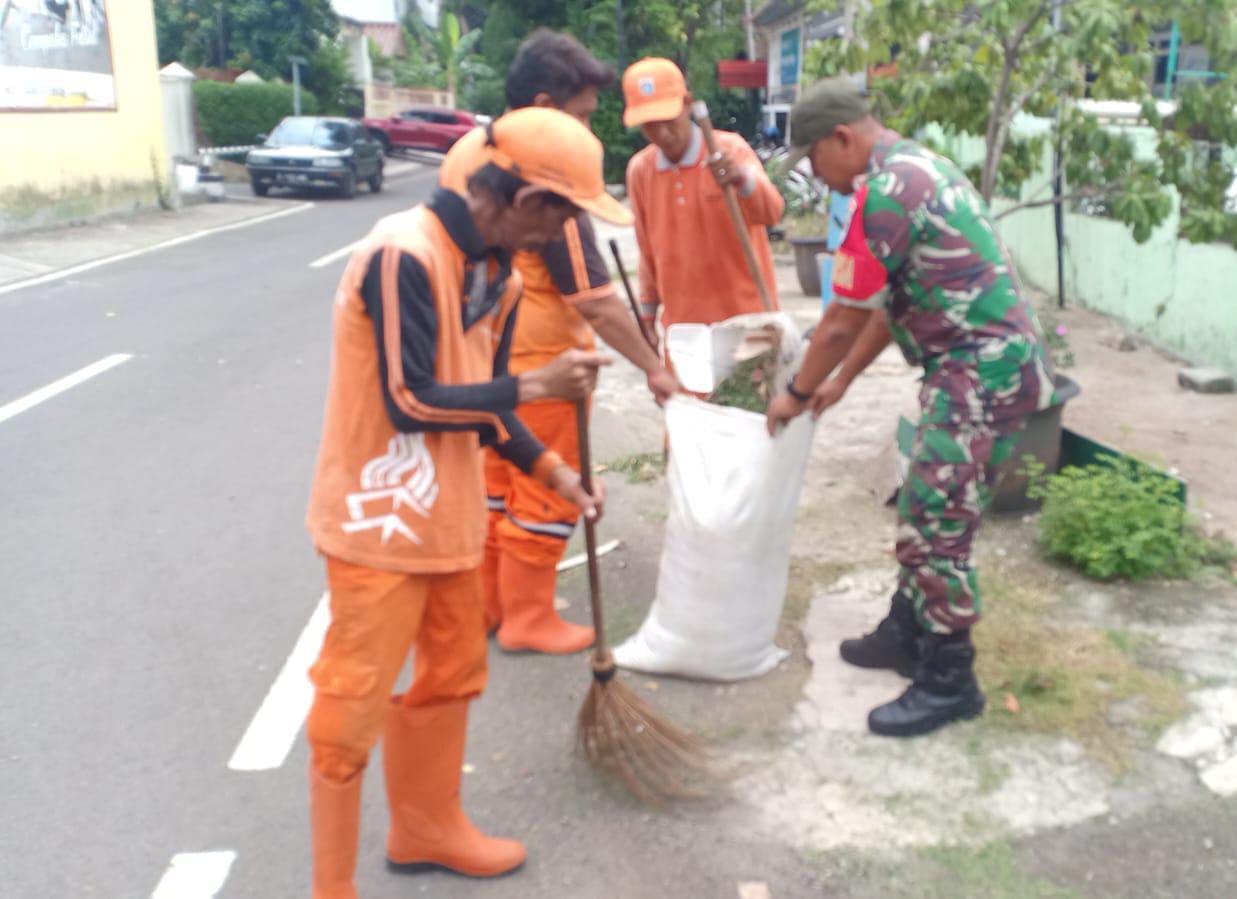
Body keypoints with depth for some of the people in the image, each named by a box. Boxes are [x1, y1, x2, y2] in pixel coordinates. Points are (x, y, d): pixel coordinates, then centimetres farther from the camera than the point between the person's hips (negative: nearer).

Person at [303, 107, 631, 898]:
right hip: (380, 520, -9)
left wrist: (552, 470, 3)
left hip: (452, 516, 9)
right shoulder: (404, 254, -22)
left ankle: (428, 828, 41)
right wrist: (536, 384, -18)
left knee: (453, 677, 20)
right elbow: (411, 404, -24)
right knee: (355, 702, 3)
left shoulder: (499, 272, 5)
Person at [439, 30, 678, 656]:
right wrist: (653, 368, -15)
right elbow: (594, 301, -23)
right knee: (547, 495, 7)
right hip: (539, 360, -8)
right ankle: (528, 620, 19)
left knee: (495, 483, 19)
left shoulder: (464, 153, 3)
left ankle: (485, 603, 32)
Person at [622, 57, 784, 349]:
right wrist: (648, 317, 14)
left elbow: (771, 212, -27)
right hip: (683, 325, 3)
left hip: (745, 317, -3)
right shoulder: (639, 170, 2)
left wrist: (741, 178, -48)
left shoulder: (731, 149, -9)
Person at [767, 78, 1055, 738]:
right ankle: (908, 634, 33)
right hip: (982, 366, 10)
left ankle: (948, 684, 10)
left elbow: (843, 319, -13)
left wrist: (798, 394, 1)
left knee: (935, 529, -3)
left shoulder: (884, 191, -18)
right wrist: (839, 381, 22)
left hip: (982, 374, -10)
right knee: (924, 513, 19)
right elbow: (889, 305, 19)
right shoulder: (917, 166, 16)